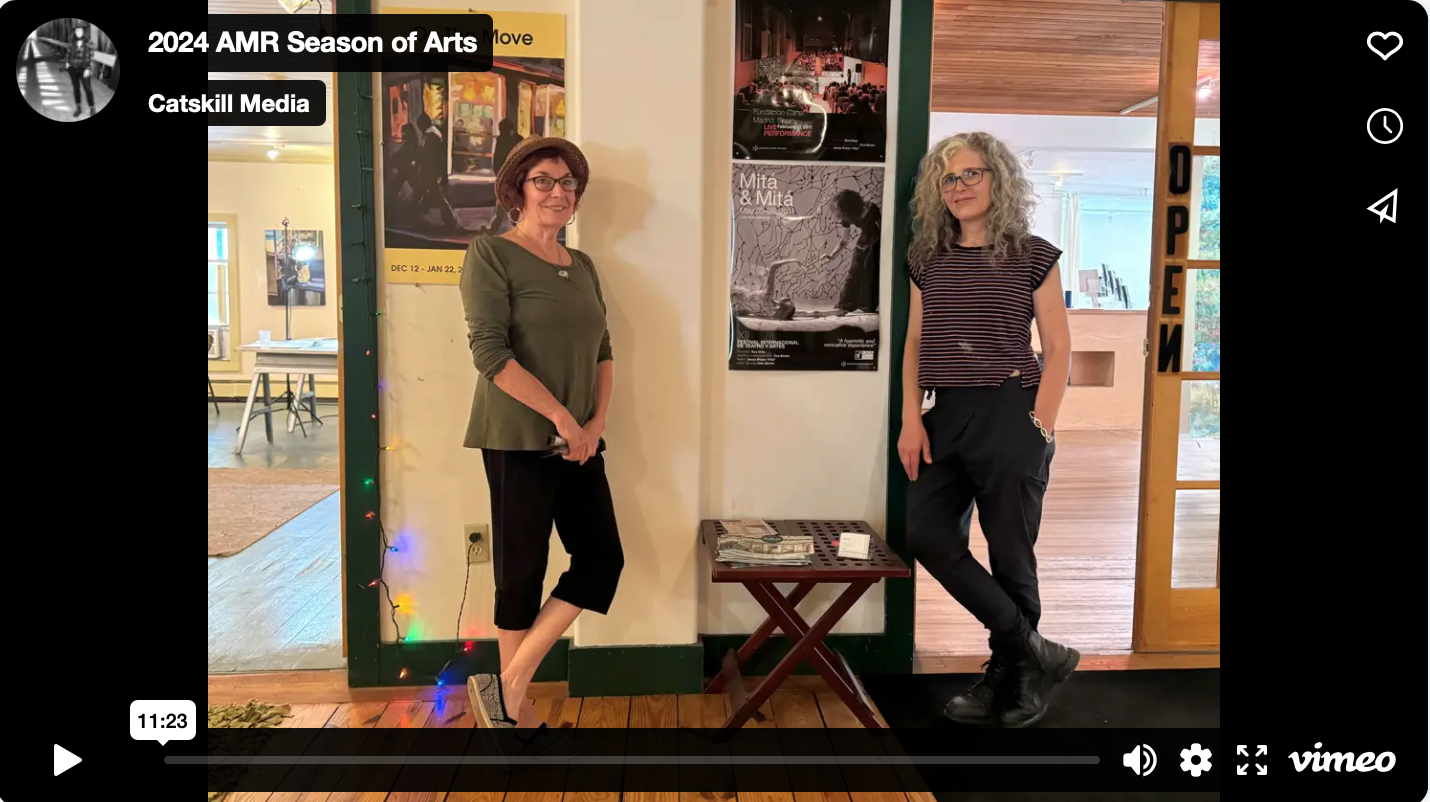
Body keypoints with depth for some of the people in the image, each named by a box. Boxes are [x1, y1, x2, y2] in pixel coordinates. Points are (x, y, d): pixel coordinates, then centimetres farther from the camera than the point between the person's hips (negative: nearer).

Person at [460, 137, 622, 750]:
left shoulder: (582, 266, 15)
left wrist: (596, 421, 0)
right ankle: (511, 701, 22)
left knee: (602, 558, 3)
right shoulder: (491, 254, -5)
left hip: (580, 441, 7)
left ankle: (510, 683, 16)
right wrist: (561, 417, -16)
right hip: (519, 439, -7)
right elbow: (490, 353, -15)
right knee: (522, 569, 2)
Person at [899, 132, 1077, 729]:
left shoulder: (1033, 256, 0)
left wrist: (1040, 427, -10)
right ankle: (1037, 653, 11)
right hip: (946, 416, 5)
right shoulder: (928, 259, 12)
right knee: (929, 537, -3)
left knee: (1009, 550, 2)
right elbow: (915, 345, 12)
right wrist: (912, 421, 1)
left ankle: (1012, 680, 22)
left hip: (1009, 413, -5)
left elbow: (1058, 349, -2)